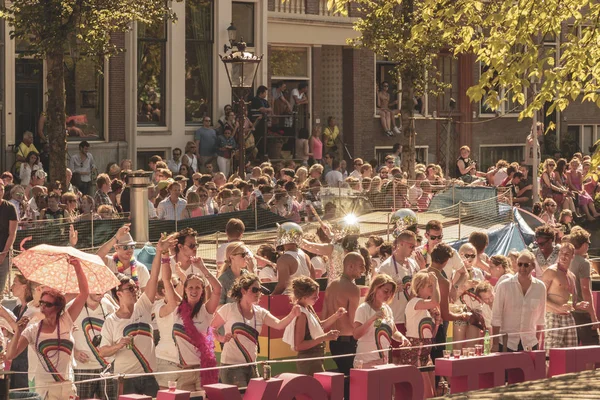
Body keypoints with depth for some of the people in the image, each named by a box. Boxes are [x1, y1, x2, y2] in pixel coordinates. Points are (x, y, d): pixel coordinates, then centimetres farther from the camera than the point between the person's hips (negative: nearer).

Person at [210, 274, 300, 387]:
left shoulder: (260, 313, 7)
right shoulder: (229, 309, -6)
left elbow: (279, 325, -8)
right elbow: (211, 328, 1)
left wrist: (292, 315, -26)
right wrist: (221, 338, -18)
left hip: (251, 365, 6)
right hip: (232, 365, -6)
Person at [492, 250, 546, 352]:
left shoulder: (540, 287, 2)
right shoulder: (504, 286, -6)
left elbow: (540, 318, 10)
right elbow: (496, 317, -3)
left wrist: (538, 342, 8)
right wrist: (495, 343, -6)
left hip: (530, 343, 2)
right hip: (506, 343, -2)